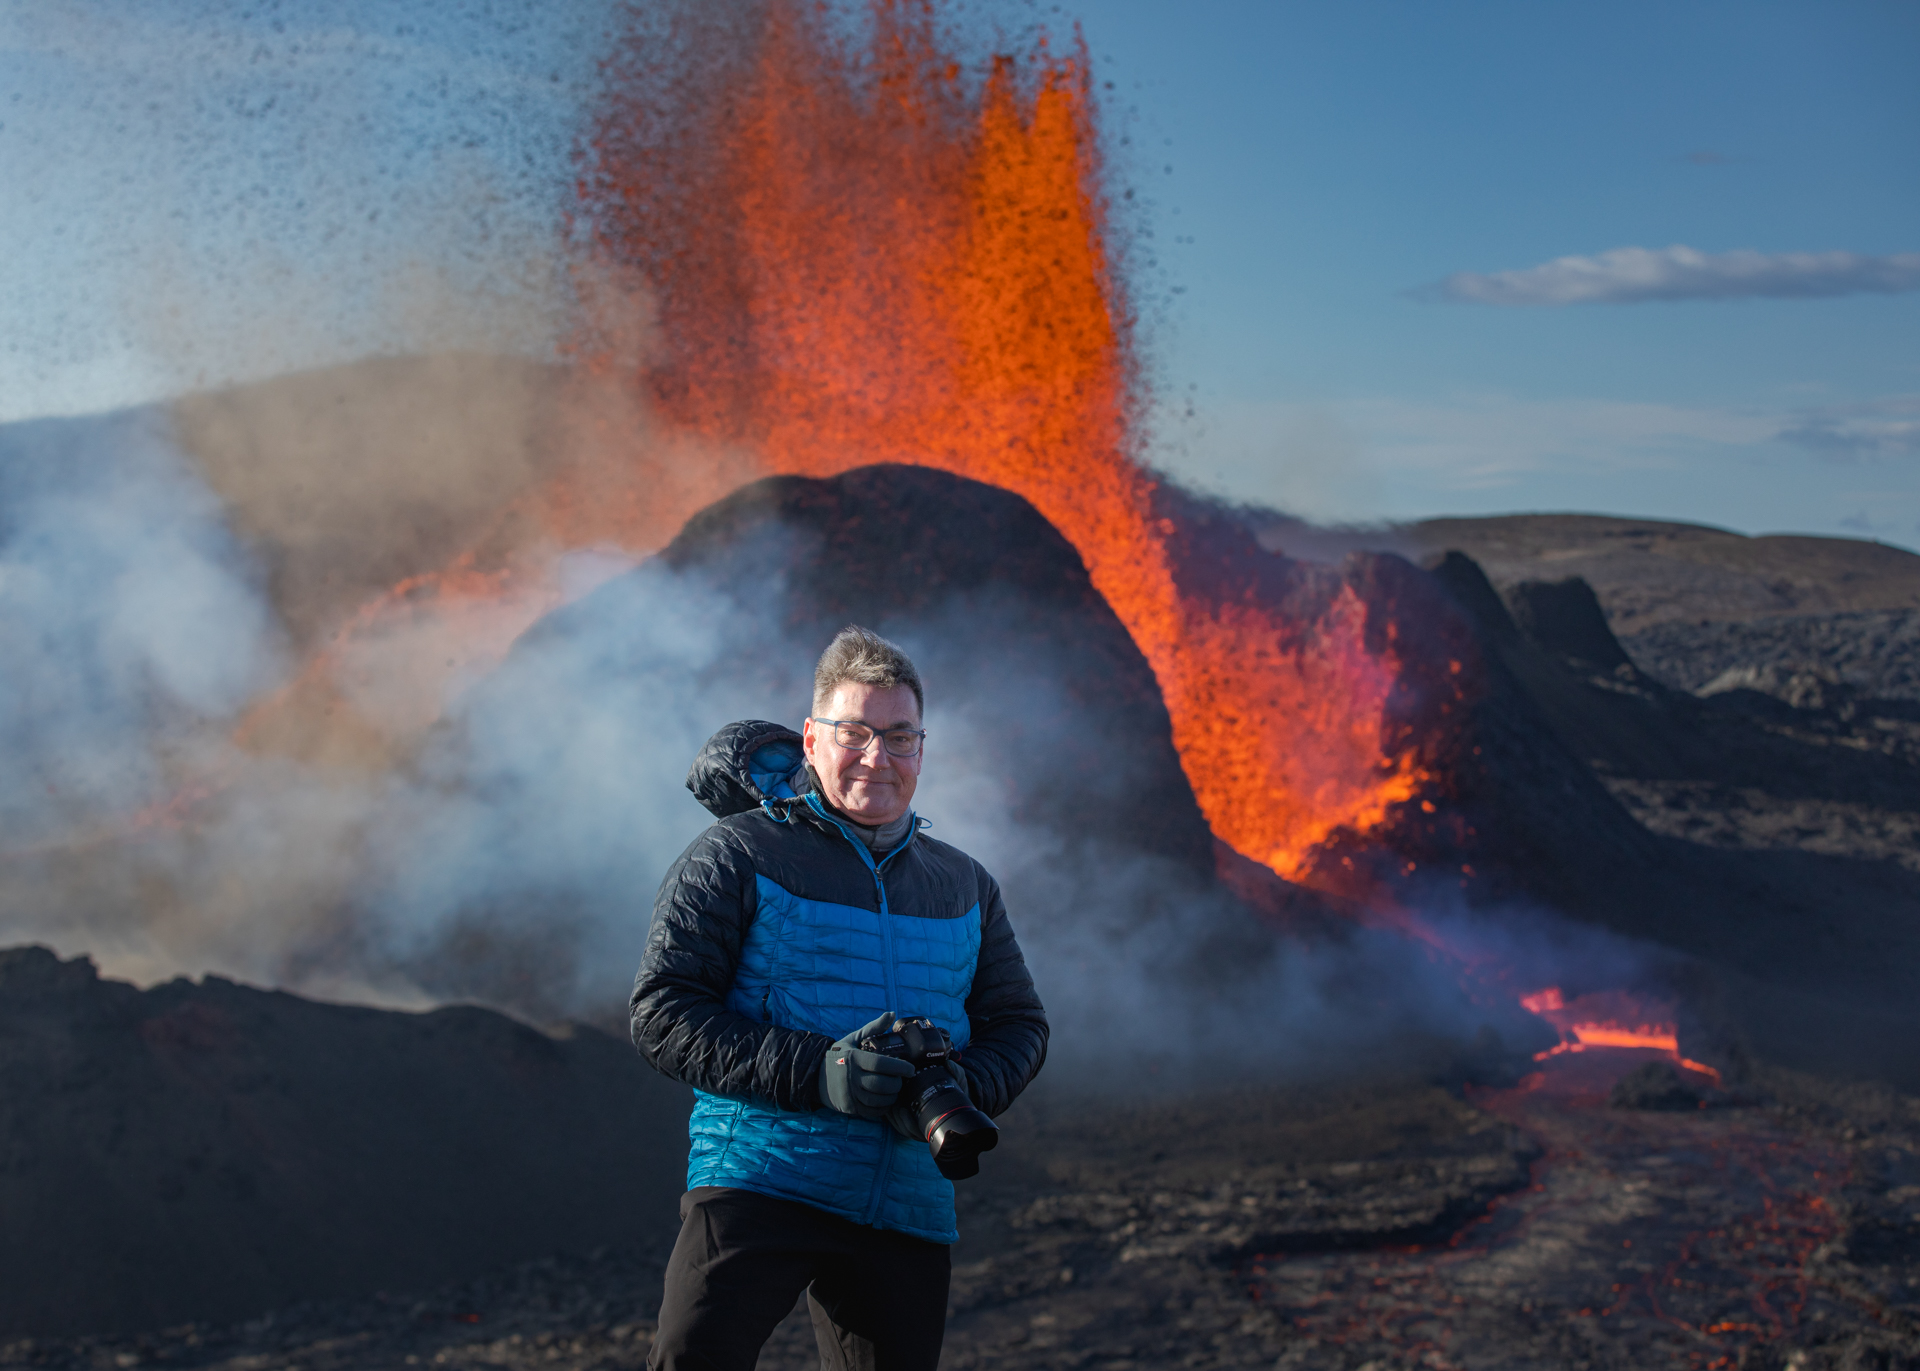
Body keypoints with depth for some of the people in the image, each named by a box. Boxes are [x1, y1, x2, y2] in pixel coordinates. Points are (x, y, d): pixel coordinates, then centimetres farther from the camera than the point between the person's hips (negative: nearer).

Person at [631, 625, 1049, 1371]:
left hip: (908, 1205, 5)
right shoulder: (736, 856, 1)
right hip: (758, 1179, -5)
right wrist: (813, 1071, -18)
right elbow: (662, 1013, -6)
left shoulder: (964, 885, 17)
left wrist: (962, 1086, -7)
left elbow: (1018, 1023, 17)